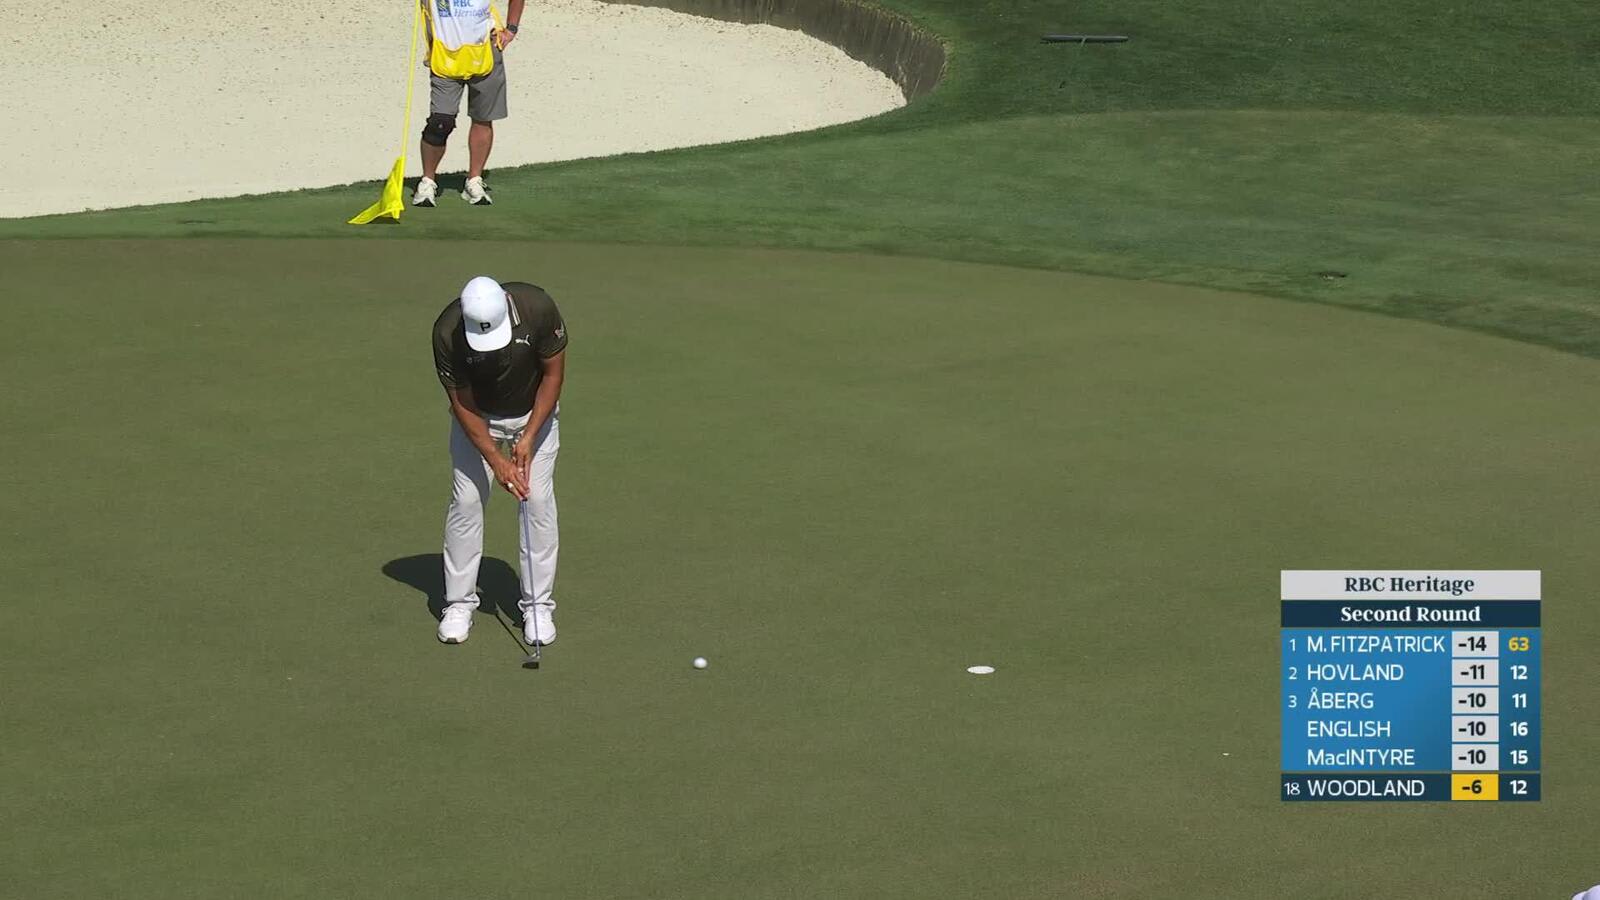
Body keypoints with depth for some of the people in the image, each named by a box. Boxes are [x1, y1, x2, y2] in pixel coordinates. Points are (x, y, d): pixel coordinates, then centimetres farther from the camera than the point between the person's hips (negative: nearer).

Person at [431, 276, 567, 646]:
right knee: (466, 500, -6)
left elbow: (553, 374, -17)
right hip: (477, 418, 0)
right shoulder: (447, 333, -31)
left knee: (538, 500, -6)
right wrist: (496, 460, -24)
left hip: (535, 412, 0)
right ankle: (459, 604, 6)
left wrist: (528, 438, -20)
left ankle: (538, 606, 2)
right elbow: (463, 405, -20)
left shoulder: (538, 308, -32)